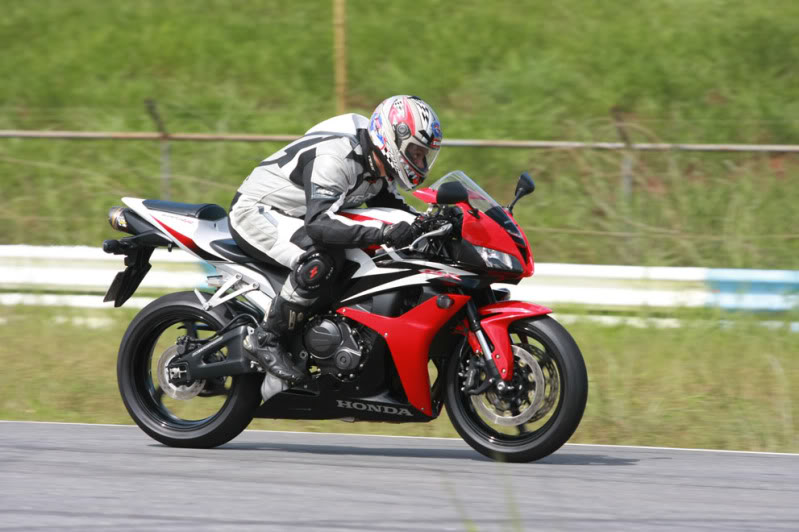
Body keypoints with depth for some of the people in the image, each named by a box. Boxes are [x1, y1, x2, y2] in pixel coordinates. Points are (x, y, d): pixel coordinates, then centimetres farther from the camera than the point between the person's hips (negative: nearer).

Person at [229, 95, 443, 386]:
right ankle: (266, 340, -23)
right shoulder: (337, 157, -31)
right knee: (322, 260, -35)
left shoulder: (377, 164, -1)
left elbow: (392, 208, 14)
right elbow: (319, 223, -42)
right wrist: (384, 233, -50)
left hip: (293, 216, 10)